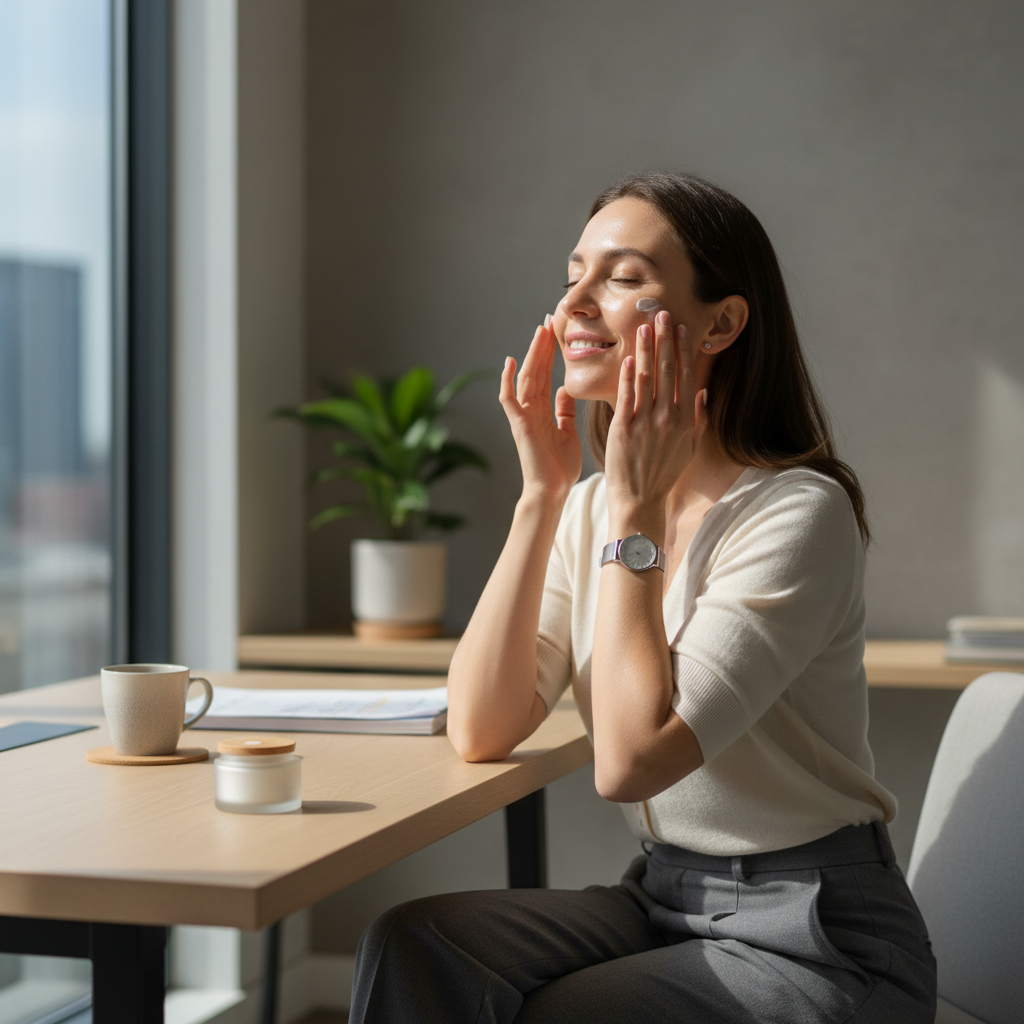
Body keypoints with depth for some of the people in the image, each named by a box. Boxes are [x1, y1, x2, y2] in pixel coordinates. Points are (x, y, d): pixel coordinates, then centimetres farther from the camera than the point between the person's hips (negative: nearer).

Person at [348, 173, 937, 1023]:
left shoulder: (797, 512, -18)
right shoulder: (588, 510, 4)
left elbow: (631, 758, -27)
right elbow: (481, 732, -8)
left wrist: (635, 510, -20)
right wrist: (542, 495, -10)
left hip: (817, 942, -6)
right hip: (664, 900, 6)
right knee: (413, 946, -17)